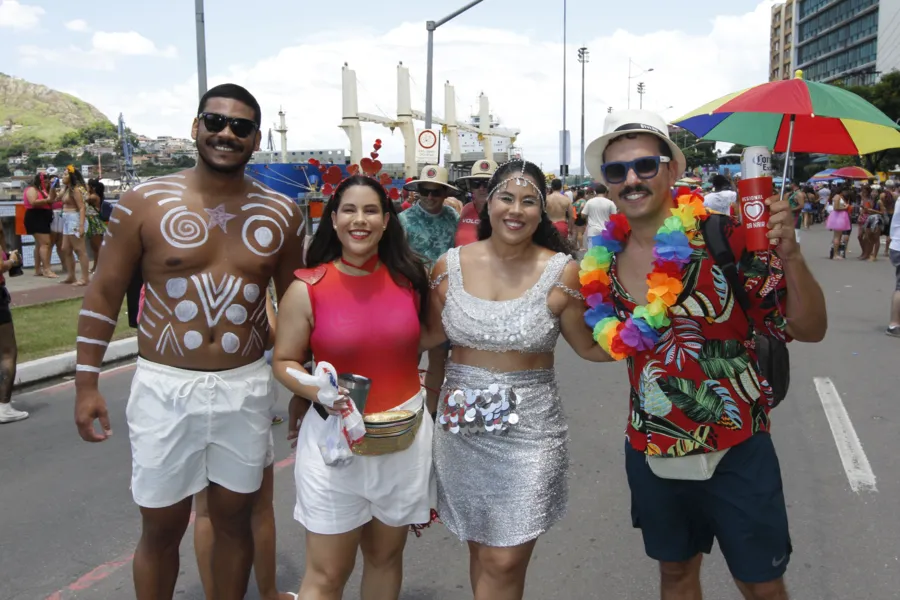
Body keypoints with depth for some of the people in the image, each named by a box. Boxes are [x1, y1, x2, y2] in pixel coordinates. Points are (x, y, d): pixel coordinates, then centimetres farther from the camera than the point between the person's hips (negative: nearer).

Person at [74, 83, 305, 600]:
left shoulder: (282, 213, 1)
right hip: (165, 387, -1)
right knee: (161, 529, 11)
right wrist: (87, 383, -1)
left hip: (247, 387, 2)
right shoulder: (145, 202, -4)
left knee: (235, 520, 16)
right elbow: (105, 294, 1)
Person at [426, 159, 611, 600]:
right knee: (480, 550, 16)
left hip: (529, 428, -2)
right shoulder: (450, 266, -2)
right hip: (462, 427, 3)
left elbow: (591, 347, -2)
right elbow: (431, 335, 10)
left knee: (505, 562, 0)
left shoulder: (561, 272, -9)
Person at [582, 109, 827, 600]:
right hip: (651, 454, 4)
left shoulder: (725, 239, -16)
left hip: (737, 454, -3)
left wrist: (789, 257, -29)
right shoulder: (605, 258, -2)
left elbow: (809, 330, -15)